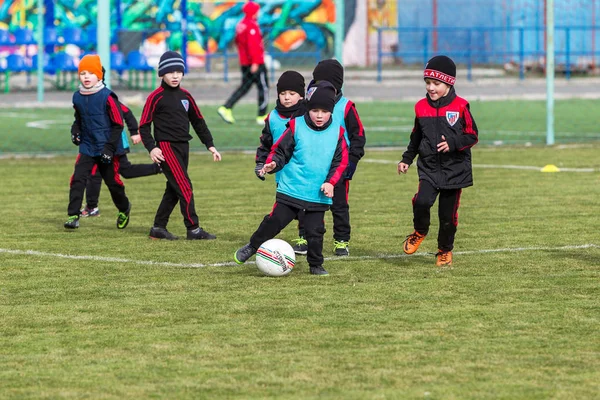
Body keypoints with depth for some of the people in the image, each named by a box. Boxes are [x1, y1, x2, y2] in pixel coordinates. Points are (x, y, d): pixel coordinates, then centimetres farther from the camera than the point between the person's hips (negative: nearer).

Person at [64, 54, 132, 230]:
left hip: (106, 149, -4)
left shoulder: (107, 97, -15)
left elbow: (118, 124, -11)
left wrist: (110, 147, -16)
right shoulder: (77, 97, 3)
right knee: (78, 179, -11)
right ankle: (73, 215, -8)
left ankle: (124, 209, 35)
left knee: (112, 181, 8)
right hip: (87, 147, 4)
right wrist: (75, 131, -1)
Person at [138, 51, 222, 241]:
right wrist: (151, 148, -18)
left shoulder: (185, 96, 12)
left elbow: (198, 121, 19)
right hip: (166, 147, -7)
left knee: (174, 190, 9)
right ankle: (193, 229, -10)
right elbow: (144, 126, -6)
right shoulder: (156, 97, -7)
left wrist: (210, 145, 14)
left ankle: (158, 228, 18)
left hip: (183, 146, 7)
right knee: (185, 187, -12)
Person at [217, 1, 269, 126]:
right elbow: (253, 45, -24)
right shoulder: (252, 25, -16)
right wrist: (255, 63, -26)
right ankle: (262, 116, 3)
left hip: (244, 63, 9)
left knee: (244, 86, 13)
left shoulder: (240, 25, 11)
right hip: (256, 63, -9)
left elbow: (238, 41, 20)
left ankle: (226, 108, 1)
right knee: (263, 87, 1)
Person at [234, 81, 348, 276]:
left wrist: (331, 182, -7)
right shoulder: (296, 127, -5)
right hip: (290, 190, -1)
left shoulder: (336, 132, 0)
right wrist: (272, 164, -21)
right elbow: (280, 151, -1)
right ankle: (252, 247, 20)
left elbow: (341, 161, 5)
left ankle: (316, 265, 18)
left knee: (315, 230, 1)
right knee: (275, 221, 0)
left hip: (319, 194, 1)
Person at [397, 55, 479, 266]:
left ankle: (445, 250, 27)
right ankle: (420, 232, 6)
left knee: (448, 214, 5)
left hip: (455, 170, -2)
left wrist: (453, 143, -20)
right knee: (422, 201, -23)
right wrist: (406, 159, 16)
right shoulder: (421, 107, 5)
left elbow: (472, 136, -4)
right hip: (429, 168, 2)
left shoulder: (460, 107, -6)